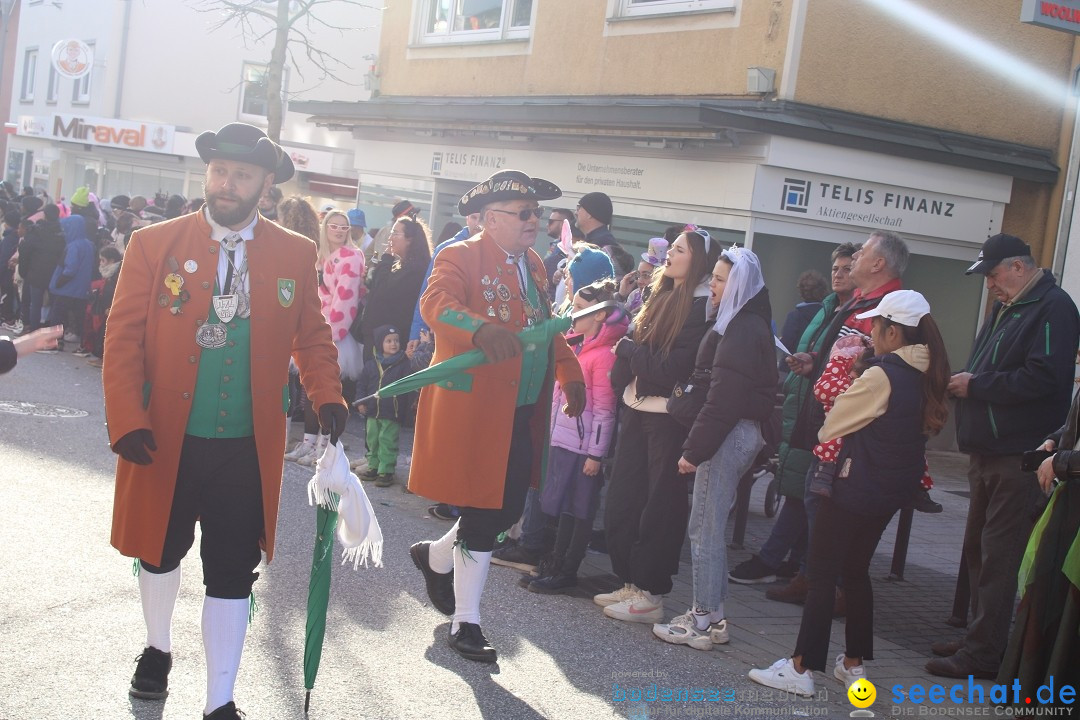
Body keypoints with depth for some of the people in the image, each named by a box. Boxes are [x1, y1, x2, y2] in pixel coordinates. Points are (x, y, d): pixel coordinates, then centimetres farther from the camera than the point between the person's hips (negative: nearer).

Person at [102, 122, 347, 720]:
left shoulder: (296, 255, 1)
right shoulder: (153, 244, -3)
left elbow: (312, 337, 9)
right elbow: (123, 339, -5)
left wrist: (327, 396, -8)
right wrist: (126, 421, -16)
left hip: (248, 449, 0)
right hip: (164, 441, 1)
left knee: (232, 575, 5)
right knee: (160, 553, 21)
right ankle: (157, 649, 48)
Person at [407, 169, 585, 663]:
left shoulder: (534, 265, 15)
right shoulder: (461, 257, -10)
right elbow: (436, 302, -30)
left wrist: (570, 374, 18)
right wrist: (481, 329, -48)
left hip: (522, 414, 8)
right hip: (475, 410, -8)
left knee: (508, 509, 13)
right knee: (483, 515, -1)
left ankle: (437, 555, 41)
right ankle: (466, 623, 15)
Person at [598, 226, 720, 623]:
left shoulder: (702, 307, -12)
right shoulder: (663, 298, 13)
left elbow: (675, 367, -18)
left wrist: (627, 349, -8)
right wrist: (629, 356, -7)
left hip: (668, 419, -8)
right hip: (638, 409, 8)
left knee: (659, 508, 0)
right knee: (622, 501, 11)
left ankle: (650, 594, 10)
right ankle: (631, 583, 22)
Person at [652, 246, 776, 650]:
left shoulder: (741, 331, -16)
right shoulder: (743, 325, 15)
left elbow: (723, 399, -22)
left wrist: (694, 449, -19)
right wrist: (697, 446, 14)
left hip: (728, 436, -10)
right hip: (739, 433, 10)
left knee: (705, 529, -4)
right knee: (711, 527, 14)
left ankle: (705, 621, 2)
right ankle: (710, 614, 21)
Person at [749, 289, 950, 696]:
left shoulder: (881, 375, -19)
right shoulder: (925, 376, 5)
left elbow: (830, 427, -13)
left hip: (857, 488, -8)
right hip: (893, 490, 8)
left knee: (822, 574, -1)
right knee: (856, 571, 19)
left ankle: (801, 668, 4)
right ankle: (854, 663, 25)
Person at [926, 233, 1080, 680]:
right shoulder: (1005, 309, 18)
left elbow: (1043, 377, -23)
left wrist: (976, 385, -16)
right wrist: (962, 383, 2)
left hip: (1018, 458, -10)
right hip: (989, 453, 10)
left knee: (998, 558, -6)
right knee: (978, 550, 15)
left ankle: (981, 654, 0)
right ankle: (979, 639, 26)